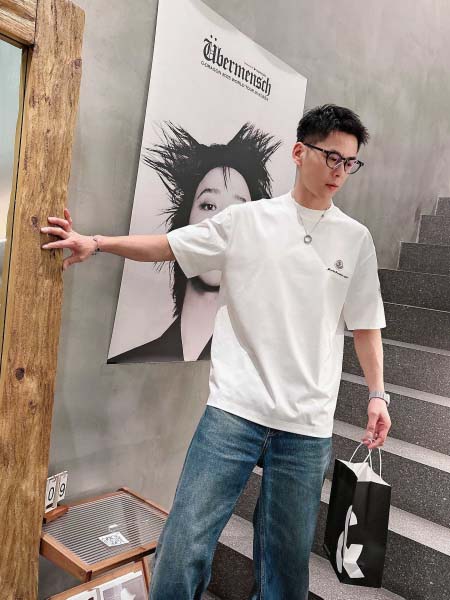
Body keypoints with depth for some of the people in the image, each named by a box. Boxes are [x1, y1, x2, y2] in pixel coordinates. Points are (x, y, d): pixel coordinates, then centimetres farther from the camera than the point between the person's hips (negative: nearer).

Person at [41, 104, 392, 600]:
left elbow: (364, 324, 13)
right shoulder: (247, 219, 4)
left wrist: (377, 393, 9)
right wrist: (95, 242, -3)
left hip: (308, 425, 2)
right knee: (185, 542, -3)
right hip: (234, 409, -1)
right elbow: (166, 245, 7)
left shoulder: (356, 238, 9)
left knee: (288, 554, 12)